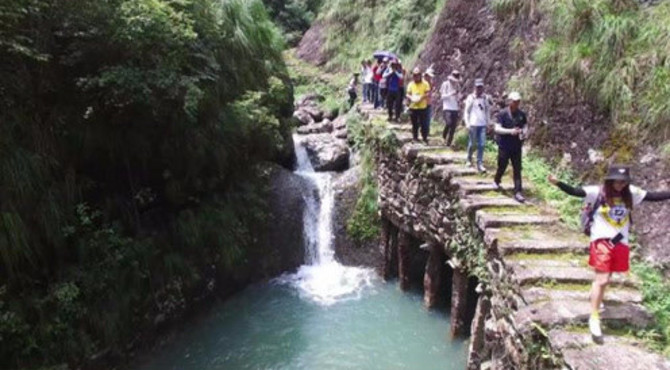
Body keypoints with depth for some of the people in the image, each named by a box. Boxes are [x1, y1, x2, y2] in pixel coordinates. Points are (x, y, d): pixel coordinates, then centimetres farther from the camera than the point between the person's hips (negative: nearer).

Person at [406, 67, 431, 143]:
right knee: (414, 124, 8)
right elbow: (408, 94, 9)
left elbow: (428, 93, -4)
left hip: (422, 107, -3)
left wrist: (421, 97, -20)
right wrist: (410, 98, -12)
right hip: (413, 107, 3)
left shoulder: (425, 84, 2)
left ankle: (425, 138, 4)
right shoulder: (411, 84, 10)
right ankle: (415, 138, 18)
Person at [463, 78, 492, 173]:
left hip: (483, 125, 2)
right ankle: (469, 159, 29)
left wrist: (488, 123, 12)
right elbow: (466, 111, 1)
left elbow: (488, 111, 15)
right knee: (472, 144, 6)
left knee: (481, 144, -3)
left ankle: (480, 164, 1)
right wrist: (467, 123, -6)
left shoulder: (486, 98, 7)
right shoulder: (471, 98, -2)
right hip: (473, 124, -2)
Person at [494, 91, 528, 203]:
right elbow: (497, 129, -15)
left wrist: (525, 132, -11)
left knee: (517, 170, 1)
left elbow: (525, 126, 13)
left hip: (517, 147, 3)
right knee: (502, 167, 10)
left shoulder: (522, 114, 3)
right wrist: (510, 131, -29)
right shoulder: (503, 114, -9)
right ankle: (496, 181, 40)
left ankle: (518, 192, 2)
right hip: (504, 146, -3)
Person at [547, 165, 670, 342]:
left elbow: (654, 196, 9)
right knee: (602, 280, -7)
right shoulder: (598, 192, -12)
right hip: (602, 241, -5)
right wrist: (558, 183, -35)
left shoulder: (631, 194, 2)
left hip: (621, 242, 5)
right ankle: (594, 319, 2)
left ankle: (595, 296, 48)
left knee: (605, 278, 18)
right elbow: (575, 192, -20)